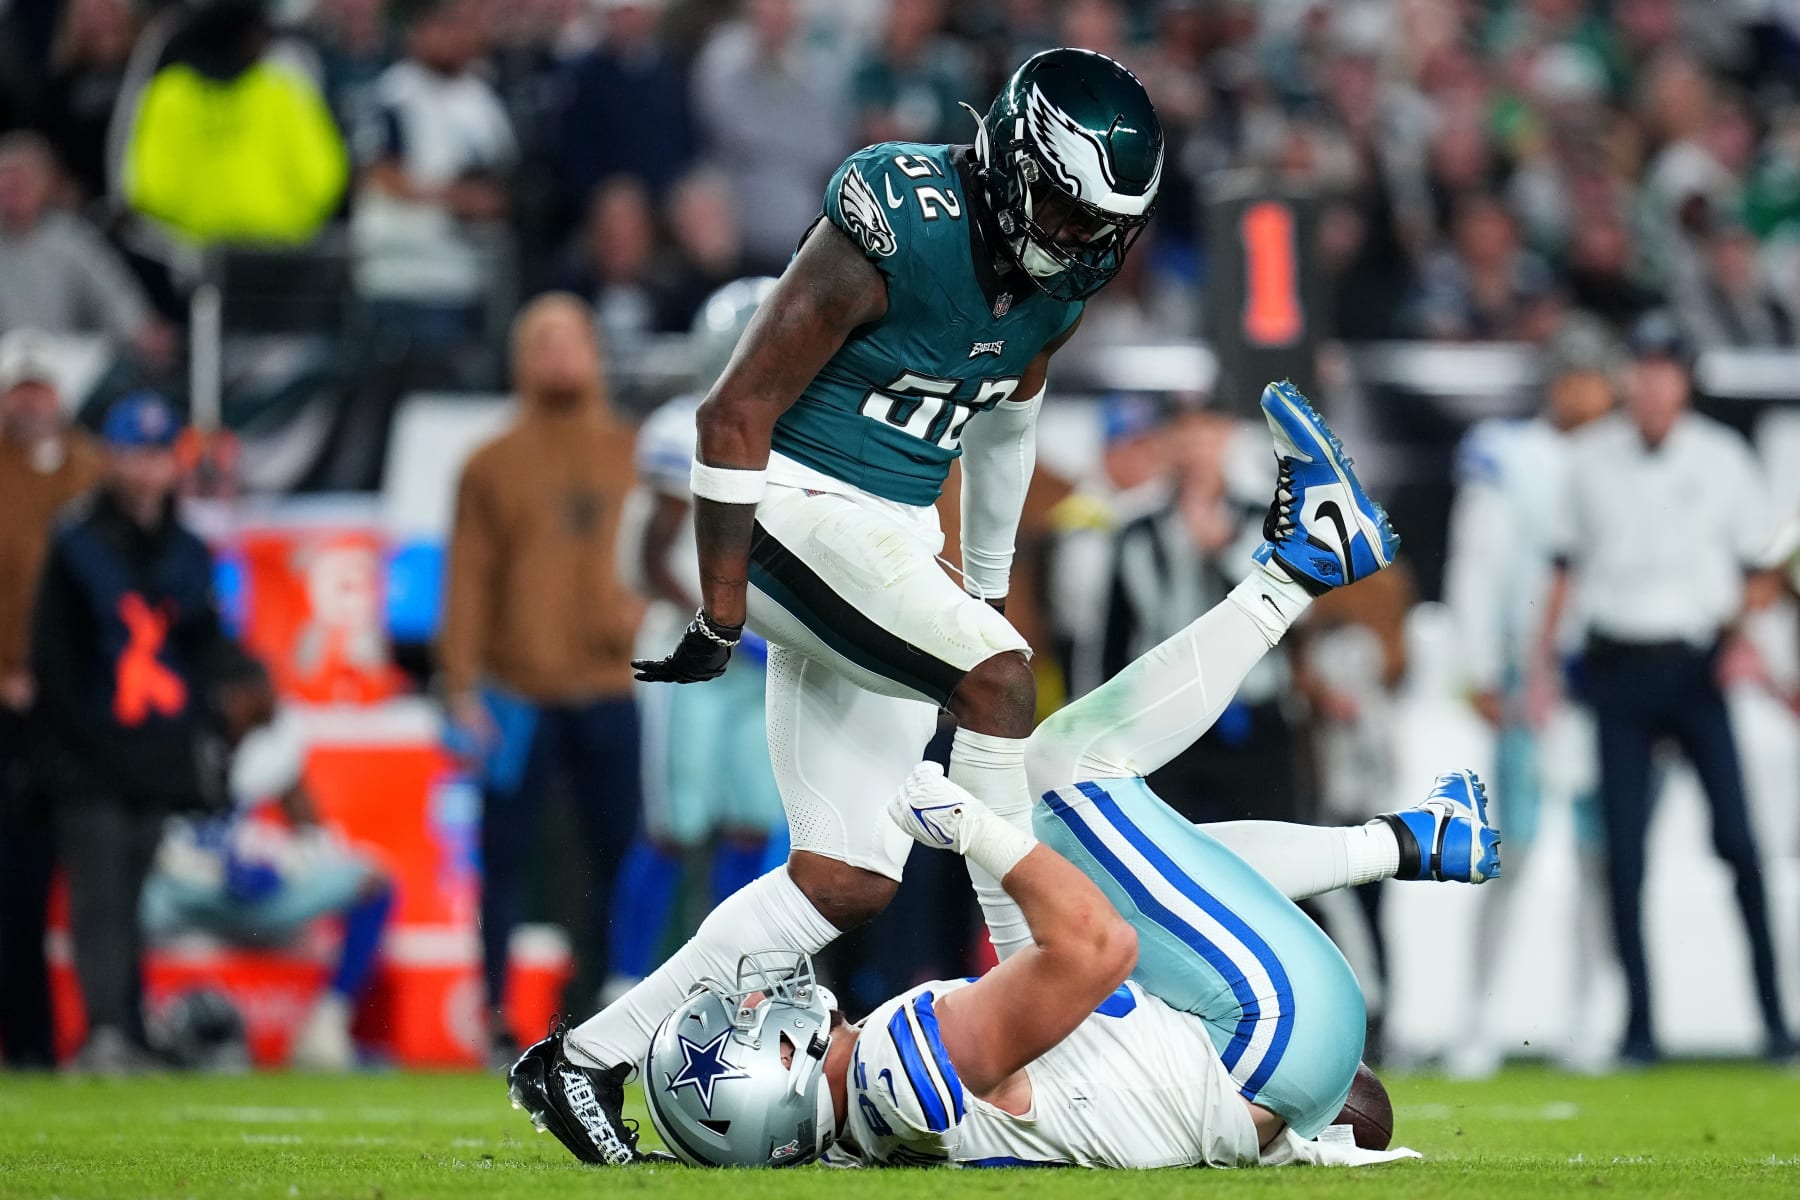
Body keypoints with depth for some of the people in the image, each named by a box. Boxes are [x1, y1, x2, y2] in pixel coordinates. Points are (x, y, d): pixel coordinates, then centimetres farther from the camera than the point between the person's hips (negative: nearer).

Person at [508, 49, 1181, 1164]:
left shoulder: (1066, 272, 1)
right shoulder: (899, 227, -22)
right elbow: (738, 412, -17)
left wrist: (989, 580, 29)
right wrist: (721, 618, -14)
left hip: (892, 544, 8)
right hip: (791, 508, -8)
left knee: (852, 881, 1)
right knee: (998, 673, -26)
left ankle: (589, 1059, 6)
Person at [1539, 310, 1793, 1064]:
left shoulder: (1722, 458, 3)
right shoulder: (1589, 458, 6)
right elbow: (1564, 565, 11)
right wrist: (1541, 662, 5)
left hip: (1698, 667, -1)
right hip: (1617, 669, 1)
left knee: (1735, 837, -11)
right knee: (1624, 852, -2)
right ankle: (1638, 1022, 3)